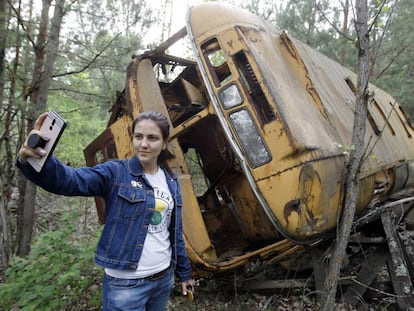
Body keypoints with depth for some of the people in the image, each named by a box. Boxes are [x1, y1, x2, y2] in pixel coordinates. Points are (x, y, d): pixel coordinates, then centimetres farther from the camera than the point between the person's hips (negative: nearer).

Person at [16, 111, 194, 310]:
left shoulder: (171, 182, 4)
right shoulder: (115, 172, -10)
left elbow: (175, 232, 10)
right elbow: (70, 180, -27)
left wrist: (184, 272, 14)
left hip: (164, 278, 5)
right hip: (126, 284, -5)